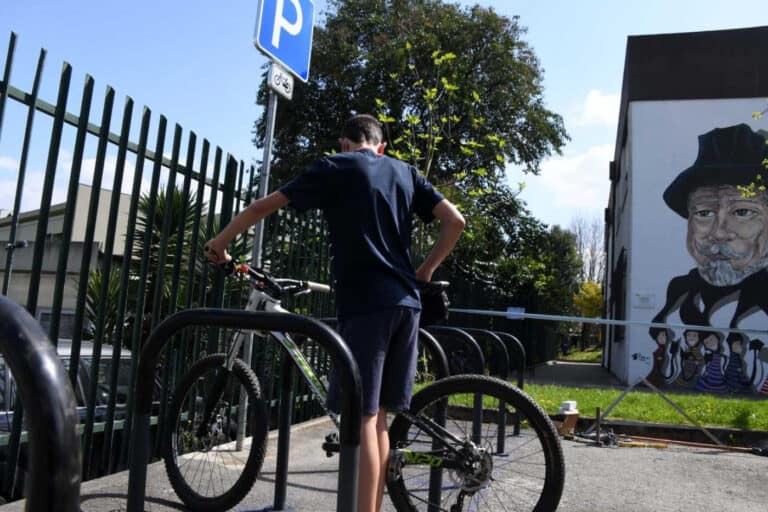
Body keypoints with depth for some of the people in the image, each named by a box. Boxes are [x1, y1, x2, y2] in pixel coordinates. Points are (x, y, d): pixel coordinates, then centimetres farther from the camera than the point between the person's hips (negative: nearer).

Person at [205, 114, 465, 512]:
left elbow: (262, 207, 5)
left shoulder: (333, 167, 5)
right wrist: (423, 272, 20)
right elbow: (455, 221, 12)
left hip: (364, 302, -5)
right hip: (405, 302, 6)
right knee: (378, 416, 12)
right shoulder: (406, 172, 18)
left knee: (362, 416, -4)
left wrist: (219, 243, 18)